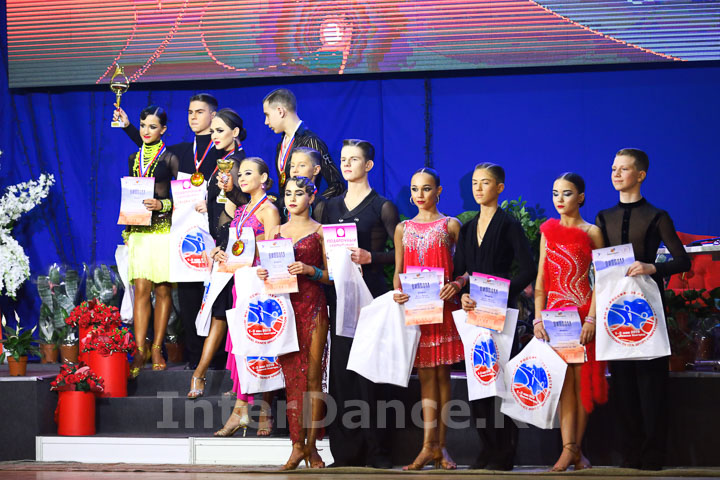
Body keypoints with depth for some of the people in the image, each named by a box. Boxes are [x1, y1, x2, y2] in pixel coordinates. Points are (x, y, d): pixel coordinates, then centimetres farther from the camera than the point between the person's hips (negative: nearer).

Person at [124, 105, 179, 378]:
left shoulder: (169, 157, 1)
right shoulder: (134, 158, 15)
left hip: (164, 230, -3)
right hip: (139, 230, 3)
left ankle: (157, 349, 6)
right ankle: (140, 351, -7)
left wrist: (162, 205, -18)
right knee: (141, 289, -4)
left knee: (162, 289, 0)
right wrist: (127, 231, 13)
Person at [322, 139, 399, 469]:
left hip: (372, 292, -5)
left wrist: (370, 257, -16)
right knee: (341, 369, 1)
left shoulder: (382, 207, 1)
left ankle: (376, 452, -3)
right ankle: (345, 451, 5)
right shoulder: (331, 207, 15)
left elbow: (400, 253, -3)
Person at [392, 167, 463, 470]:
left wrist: (457, 285, -17)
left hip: (443, 306, -2)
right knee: (426, 374, -3)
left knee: (442, 374, -1)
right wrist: (397, 292, -5)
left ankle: (438, 446, 2)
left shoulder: (450, 226, 6)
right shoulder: (403, 229, 15)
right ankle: (431, 446, -6)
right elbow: (398, 271, 15)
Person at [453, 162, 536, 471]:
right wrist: (462, 294, -6)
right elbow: (459, 271, 15)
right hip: (473, 312, 6)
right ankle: (487, 448, 10)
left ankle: (505, 452, -3)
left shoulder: (508, 225, -3)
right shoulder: (467, 228, 15)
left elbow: (528, 270, -10)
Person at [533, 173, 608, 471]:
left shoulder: (591, 232, 1)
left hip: (583, 314, -2)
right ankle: (570, 448, -8)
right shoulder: (548, 231, 11)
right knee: (563, 381, -4)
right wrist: (538, 318, 1)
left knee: (582, 379, -1)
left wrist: (591, 318, -13)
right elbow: (541, 279, 10)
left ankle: (575, 447, 6)